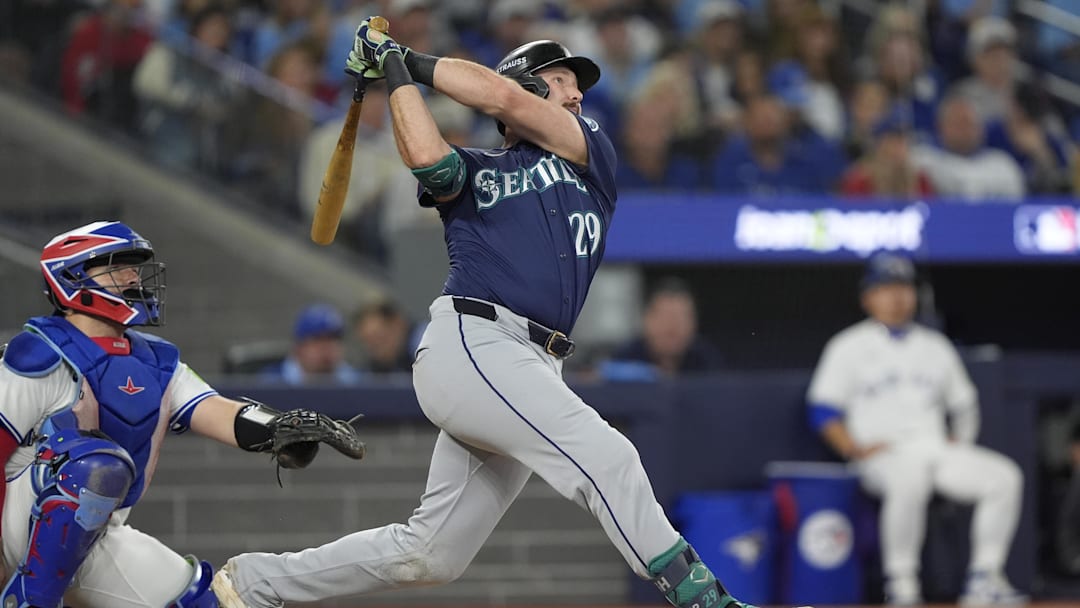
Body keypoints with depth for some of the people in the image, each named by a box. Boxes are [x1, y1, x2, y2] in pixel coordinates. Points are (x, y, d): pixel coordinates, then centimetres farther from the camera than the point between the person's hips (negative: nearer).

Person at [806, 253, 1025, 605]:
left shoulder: (936, 347, 22)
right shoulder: (849, 347, 9)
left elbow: (964, 405, 27)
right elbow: (823, 410, 2)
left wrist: (959, 442, 9)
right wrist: (855, 449, -11)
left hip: (938, 448, 5)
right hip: (881, 454, -5)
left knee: (1004, 476, -20)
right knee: (910, 480, -41)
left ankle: (984, 577, -17)